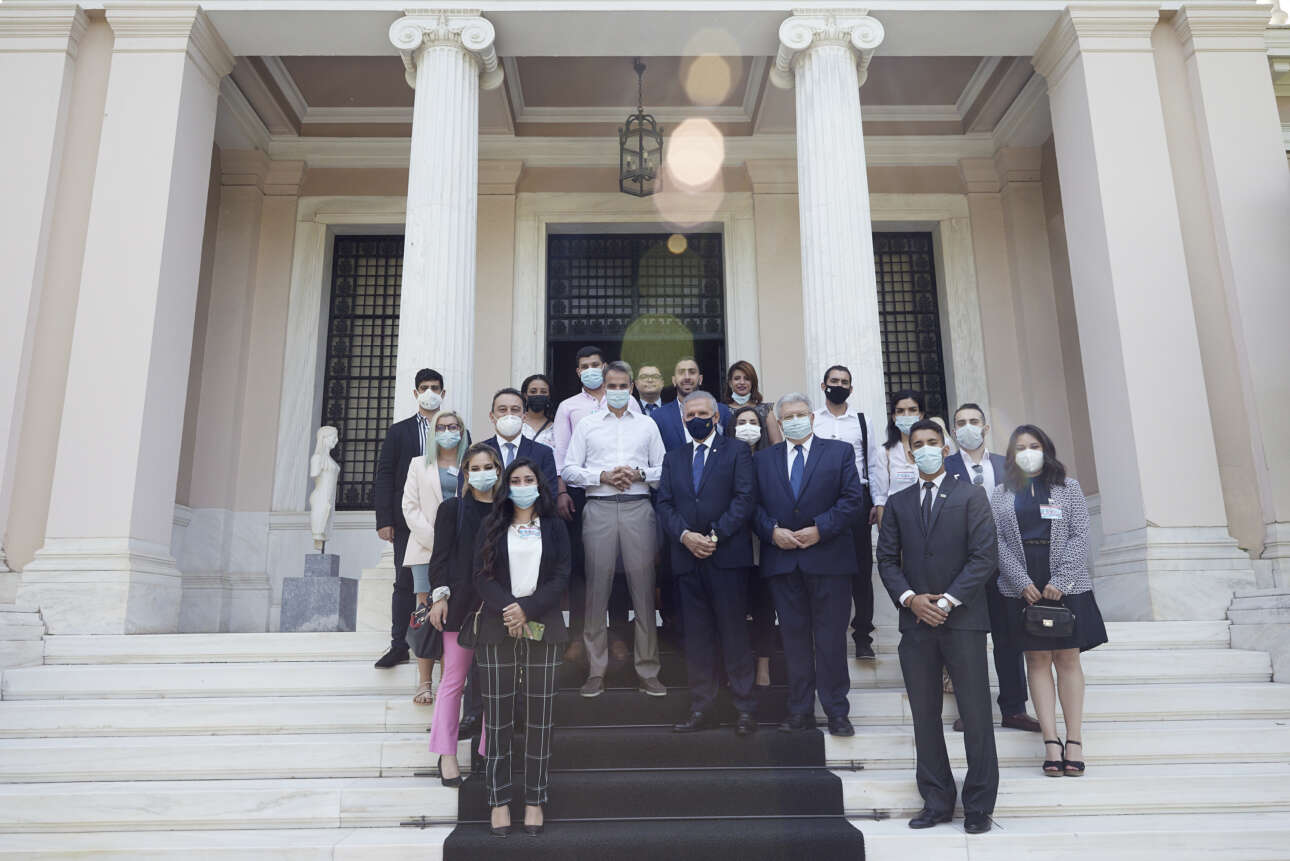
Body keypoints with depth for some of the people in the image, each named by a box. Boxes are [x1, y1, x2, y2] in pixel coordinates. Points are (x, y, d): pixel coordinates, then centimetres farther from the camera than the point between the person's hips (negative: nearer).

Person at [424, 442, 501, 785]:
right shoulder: (452, 508, 3)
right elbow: (440, 556, 0)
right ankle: (446, 754, 10)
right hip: (461, 602, -2)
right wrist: (439, 596, -9)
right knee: (454, 678, 2)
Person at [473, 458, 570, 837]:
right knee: (497, 717, 2)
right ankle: (499, 801, 10)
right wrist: (509, 608, -15)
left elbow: (561, 576, 1)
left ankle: (535, 801, 11)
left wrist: (528, 609, -12)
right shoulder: (491, 526, 10)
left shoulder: (554, 526, 10)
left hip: (542, 628, 0)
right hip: (497, 629, 0)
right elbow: (482, 575, 0)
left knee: (539, 719, 2)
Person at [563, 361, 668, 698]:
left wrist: (639, 474, -6)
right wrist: (603, 476, -7)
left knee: (643, 588, -1)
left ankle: (648, 671, 8)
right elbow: (569, 470, 6)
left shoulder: (647, 425, 15)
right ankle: (595, 671, 8)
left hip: (638, 508, 1)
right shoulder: (587, 425, 12)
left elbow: (663, 470, 12)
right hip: (600, 509, 0)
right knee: (597, 588, -1)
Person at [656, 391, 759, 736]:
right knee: (697, 636, 7)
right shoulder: (673, 458, 18)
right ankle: (702, 709, 14)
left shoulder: (736, 451, 5)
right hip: (687, 557, 4)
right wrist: (685, 535, -8)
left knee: (734, 632, -1)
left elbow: (745, 498, -5)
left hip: (727, 555, -4)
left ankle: (745, 708, 7)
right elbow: (664, 504, 9)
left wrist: (716, 535, -13)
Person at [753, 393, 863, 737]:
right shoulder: (764, 459, 13)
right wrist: (773, 531, -9)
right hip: (782, 561, 2)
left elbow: (851, 500, -2)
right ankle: (800, 709, 17)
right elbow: (754, 505, 8)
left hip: (828, 557, -2)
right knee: (794, 636, 8)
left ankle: (836, 711, 12)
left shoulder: (840, 452, 6)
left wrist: (819, 529, -12)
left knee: (831, 637, 2)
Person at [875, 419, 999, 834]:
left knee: (975, 714, 1)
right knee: (924, 715, 7)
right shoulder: (897, 502, 13)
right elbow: (886, 559, 9)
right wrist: (910, 598, -8)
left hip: (962, 619, -3)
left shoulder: (971, 496, 4)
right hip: (916, 621, 3)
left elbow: (985, 556, -5)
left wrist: (947, 601, -11)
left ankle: (979, 805, 12)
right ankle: (937, 800, 17)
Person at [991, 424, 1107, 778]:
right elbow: (997, 541, 0)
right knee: (1037, 660, 1)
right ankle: (1051, 742, 3)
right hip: (1022, 588, 1)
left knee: (1068, 658, 2)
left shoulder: (1067, 487, 6)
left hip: (1066, 586, 0)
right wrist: (1022, 583, -11)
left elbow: (1080, 535, -2)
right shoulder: (1001, 494, 8)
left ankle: (1074, 742, 5)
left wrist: (1059, 581, -11)